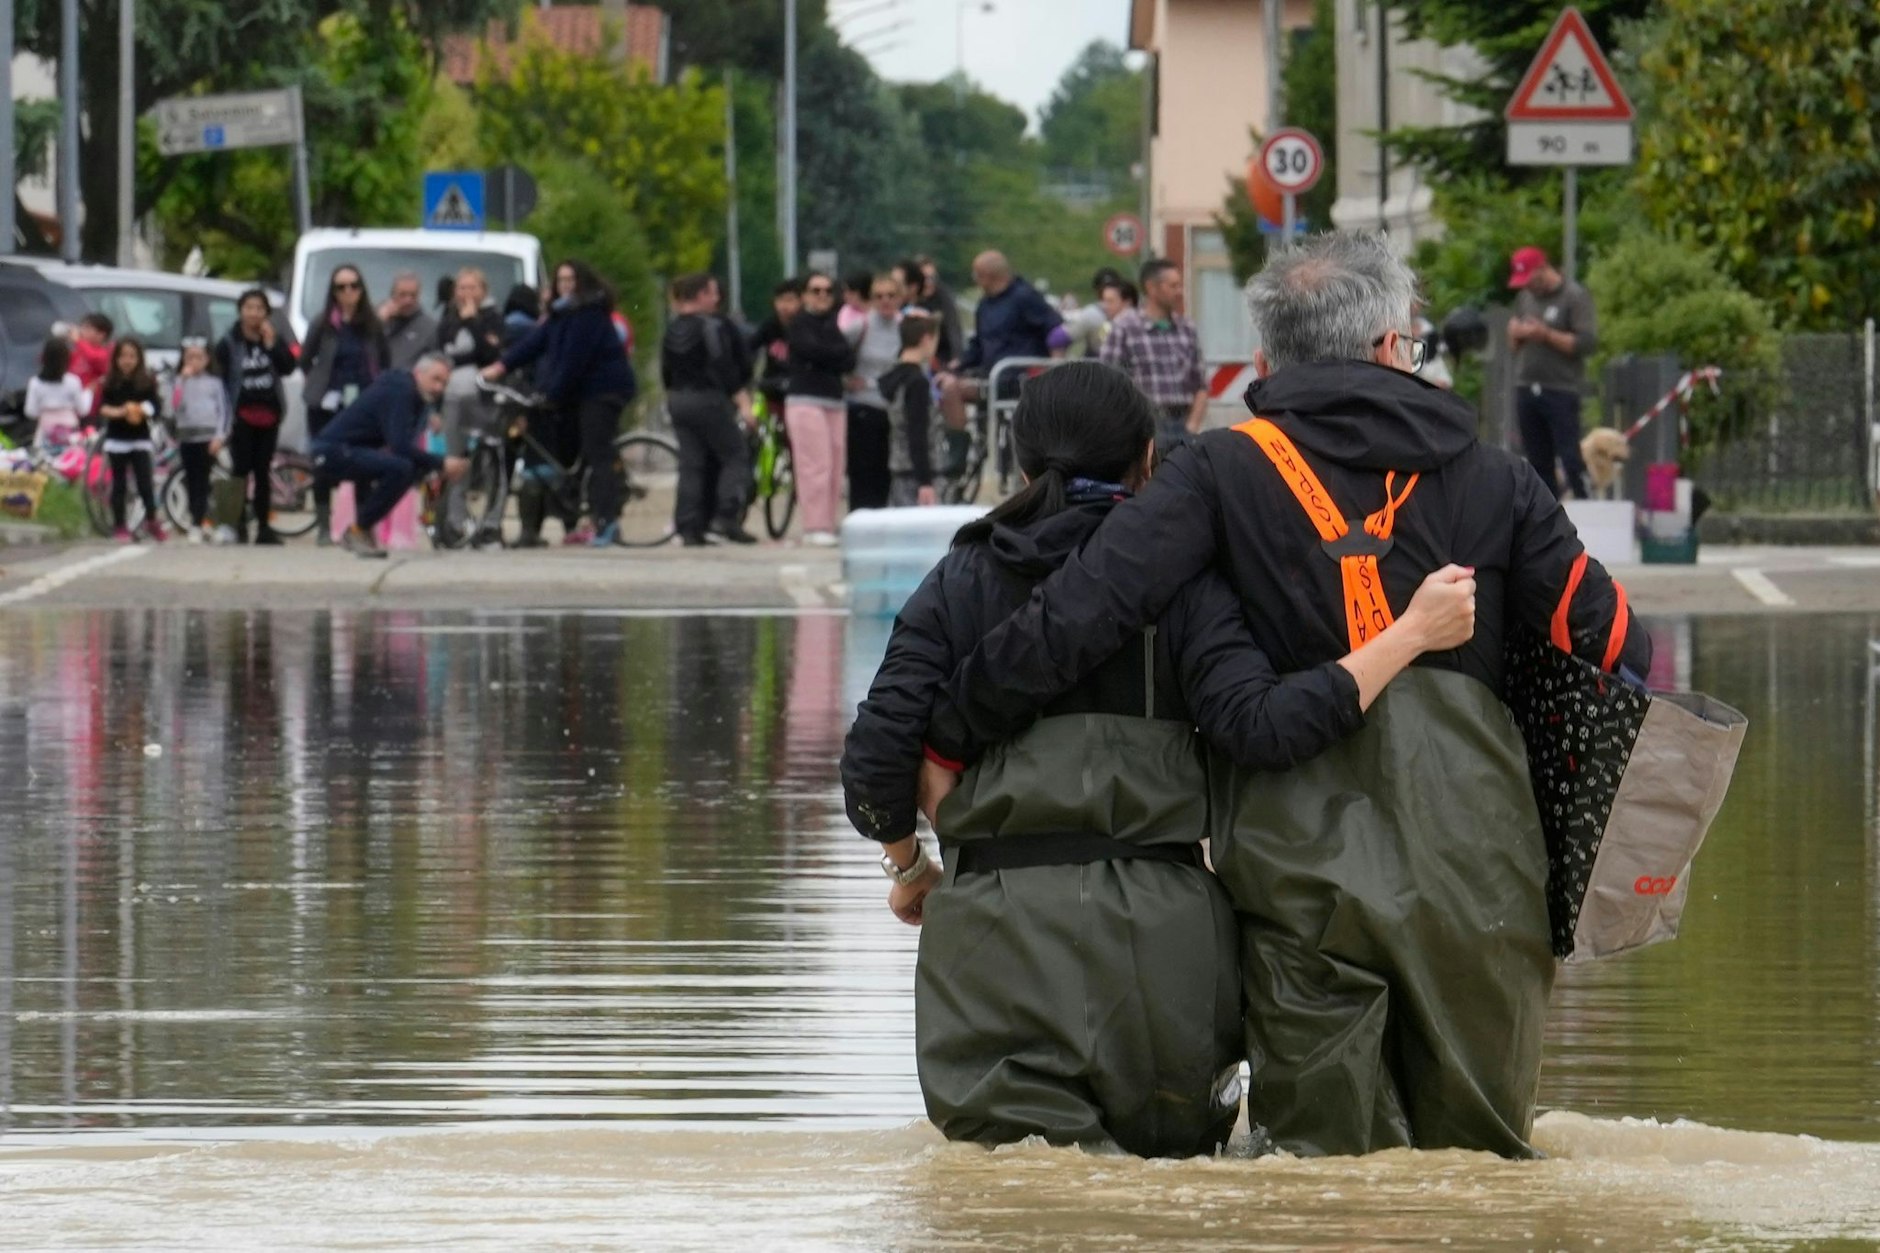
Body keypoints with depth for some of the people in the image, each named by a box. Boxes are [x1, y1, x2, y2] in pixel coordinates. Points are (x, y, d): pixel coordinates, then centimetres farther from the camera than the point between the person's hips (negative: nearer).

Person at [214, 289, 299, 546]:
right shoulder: (229, 344, -1)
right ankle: (238, 527, -4)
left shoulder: (273, 339, 9)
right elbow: (219, 380, -4)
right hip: (242, 415, -3)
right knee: (241, 471, -7)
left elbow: (289, 367, -4)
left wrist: (271, 344, -14)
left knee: (263, 472, 7)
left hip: (268, 414, 3)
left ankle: (264, 527, 11)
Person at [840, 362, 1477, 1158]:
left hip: (992, 926, 1)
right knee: (1176, 1145, 12)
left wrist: (908, 867, 23)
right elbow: (1263, 728, -12)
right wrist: (1411, 636, -6)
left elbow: (876, 760, 4)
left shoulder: (962, 583, 10)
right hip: (1156, 928, -1)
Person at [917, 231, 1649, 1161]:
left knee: (1329, 1160, 5)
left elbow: (1073, 620, -7)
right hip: (1473, 865, 2)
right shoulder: (1495, 481, 10)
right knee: (1480, 1155, 12)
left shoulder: (1221, 474, 2)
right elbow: (1609, 642, 11)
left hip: (1301, 866, -2)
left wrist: (947, 739, 2)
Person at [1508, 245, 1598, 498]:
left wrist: (1546, 335, -18)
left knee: (1570, 458, -10)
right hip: (1526, 389, 6)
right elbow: (1514, 341, 21)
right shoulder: (1524, 298, 15)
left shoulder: (1575, 297, -5)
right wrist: (1516, 332, -2)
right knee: (1538, 462, 7)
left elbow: (1587, 342, -13)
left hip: (1561, 391, -6)